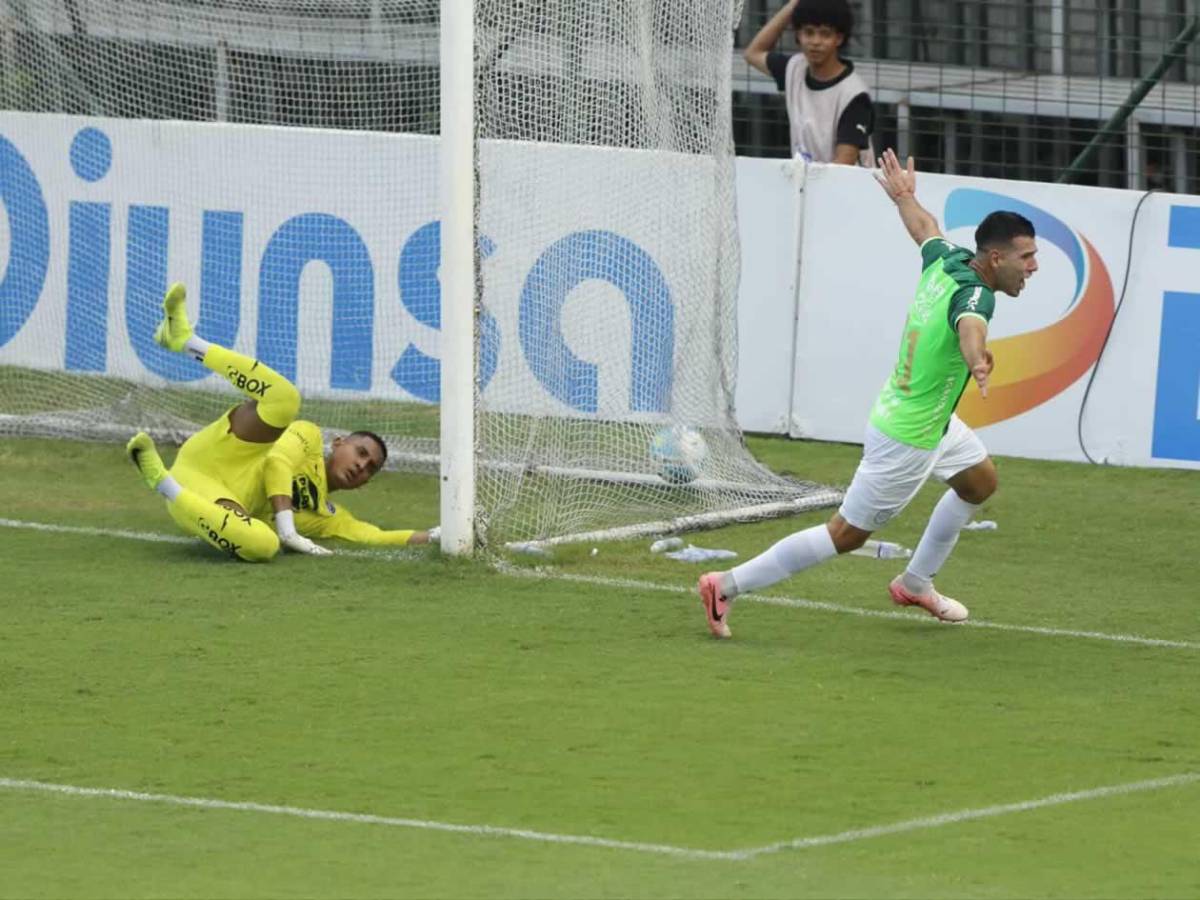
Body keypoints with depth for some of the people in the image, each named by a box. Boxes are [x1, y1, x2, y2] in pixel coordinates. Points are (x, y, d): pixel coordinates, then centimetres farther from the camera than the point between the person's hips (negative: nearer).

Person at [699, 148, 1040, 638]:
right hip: (907, 437, -10)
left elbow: (925, 227, 18)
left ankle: (916, 582, 40)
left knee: (980, 481, 27)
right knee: (846, 534, -2)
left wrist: (904, 196, 40)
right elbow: (970, 324, -55)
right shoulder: (973, 293, -30)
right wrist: (977, 361, -77)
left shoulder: (945, 262, -5)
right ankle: (727, 585, -1)